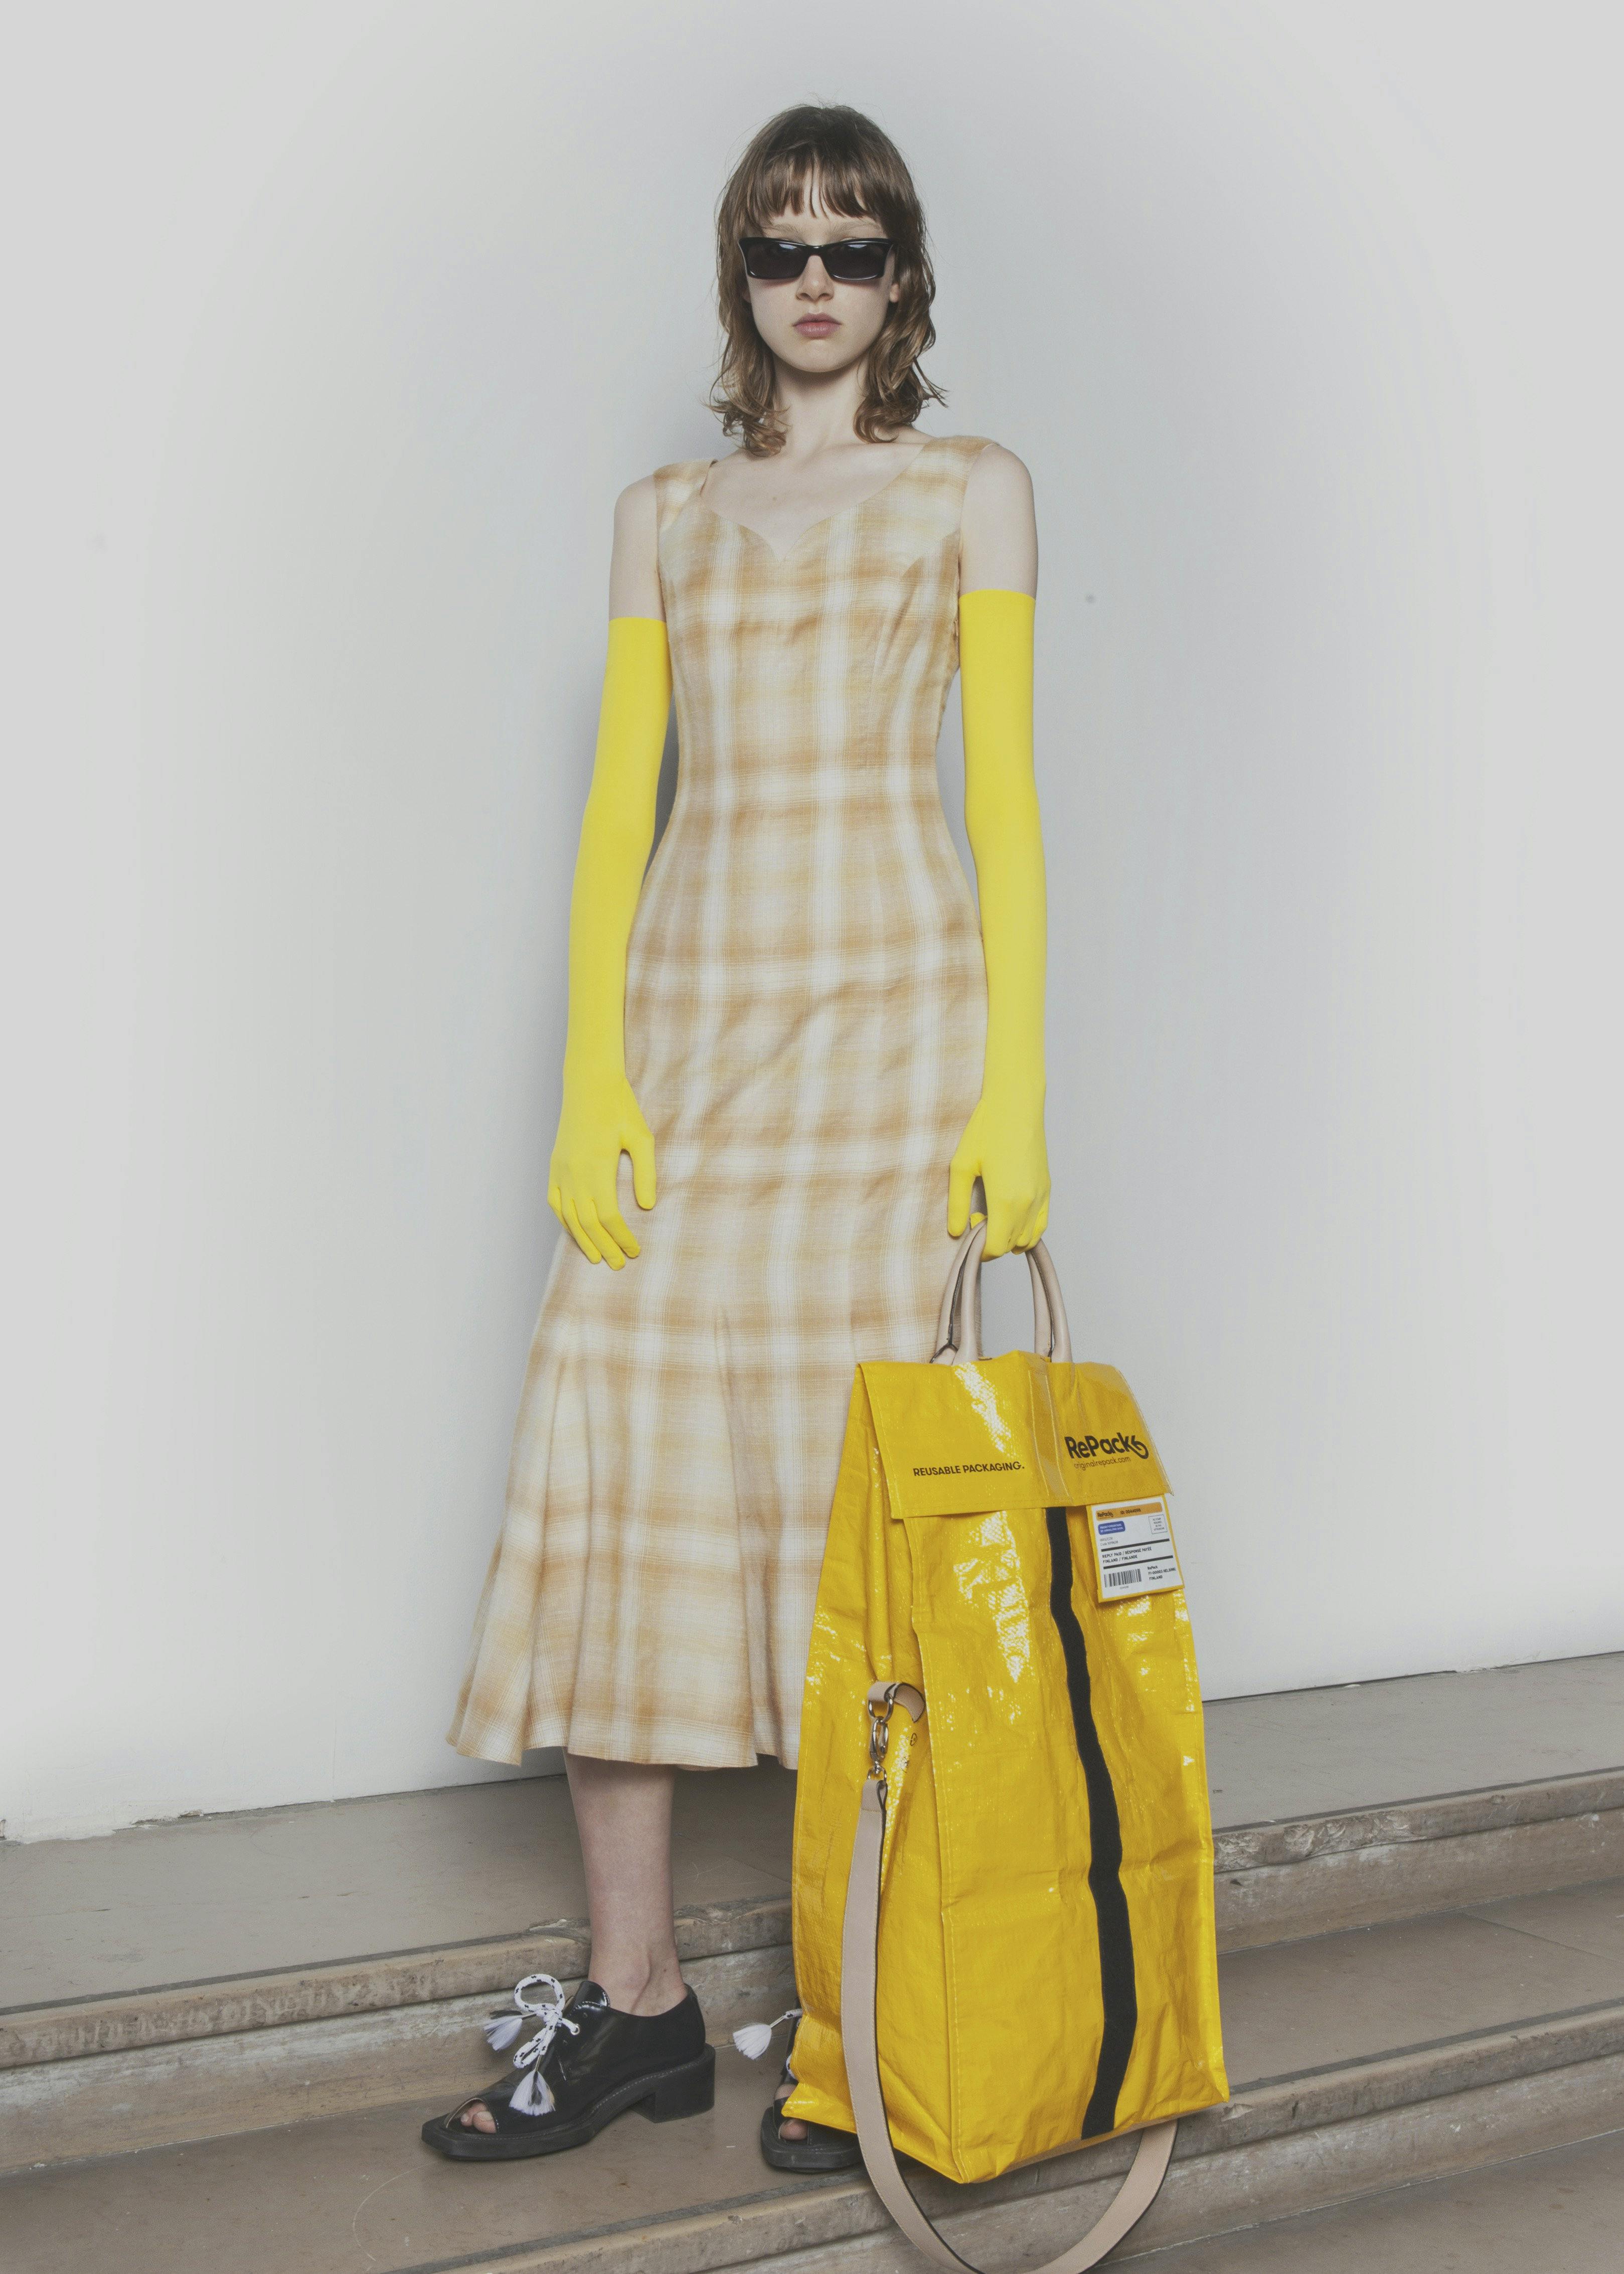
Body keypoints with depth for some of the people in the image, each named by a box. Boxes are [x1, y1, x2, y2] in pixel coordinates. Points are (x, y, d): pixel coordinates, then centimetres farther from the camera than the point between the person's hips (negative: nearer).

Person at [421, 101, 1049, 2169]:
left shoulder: (969, 489, 10)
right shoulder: (662, 517, 17)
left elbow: (1004, 794, 3)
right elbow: (619, 804, 11)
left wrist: (1013, 1085, -6)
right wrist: (590, 1079, 0)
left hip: (892, 993, -3)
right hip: (689, 1003, 3)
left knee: (858, 1473, -6)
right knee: (618, 1464, -3)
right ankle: (633, 2001, 8)